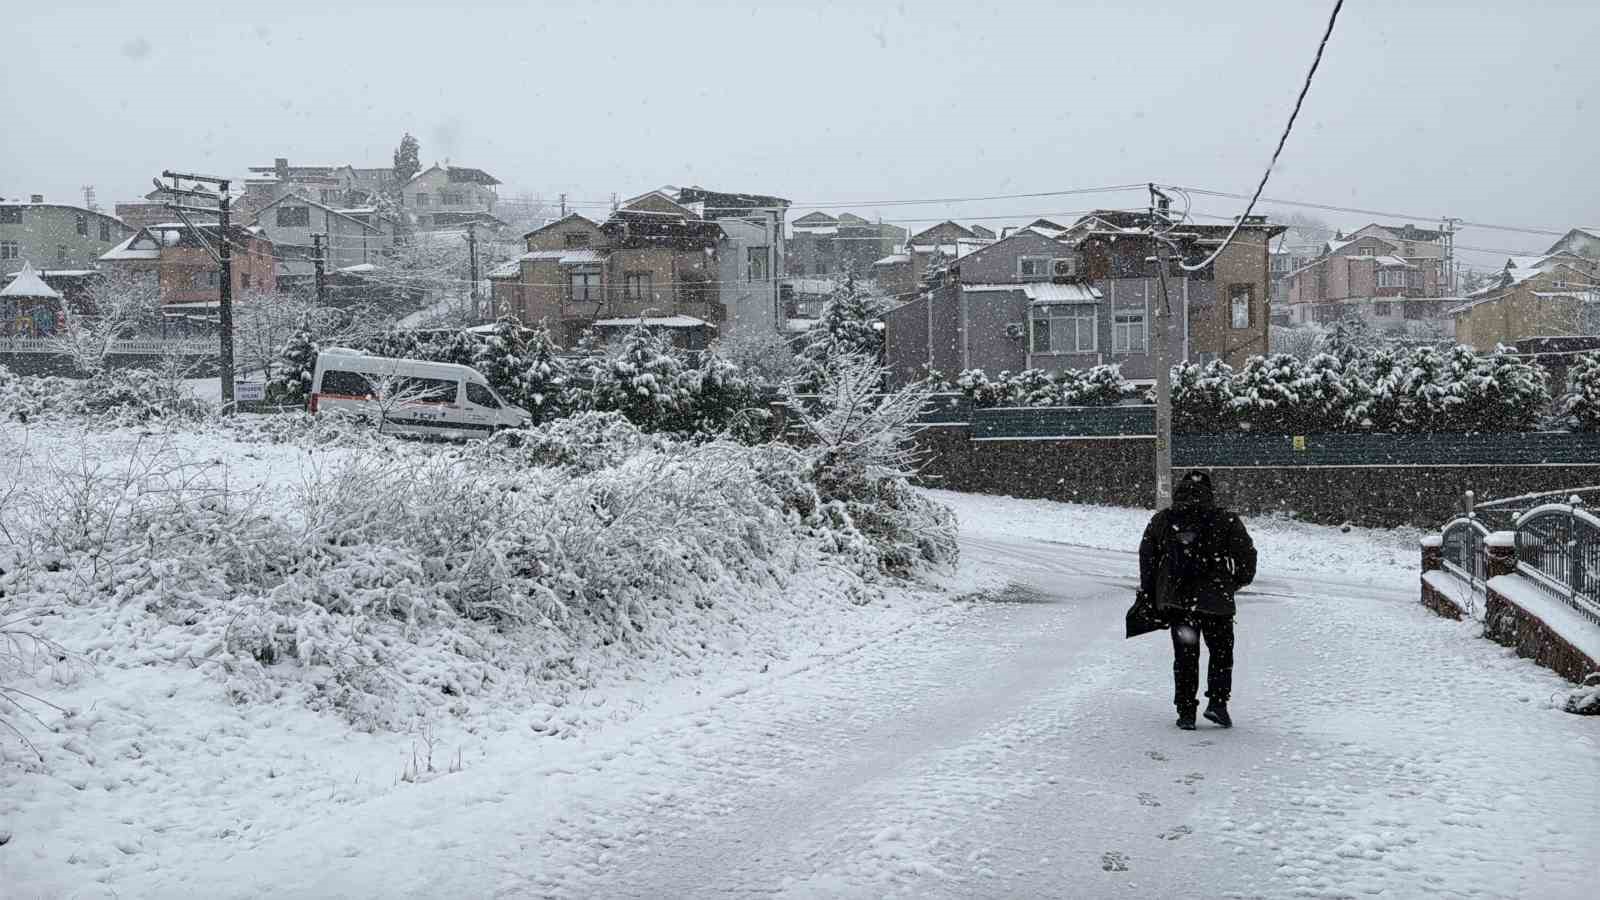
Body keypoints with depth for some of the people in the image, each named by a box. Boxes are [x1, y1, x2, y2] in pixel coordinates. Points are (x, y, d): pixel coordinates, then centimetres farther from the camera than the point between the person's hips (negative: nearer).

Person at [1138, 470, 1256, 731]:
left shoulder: (1160, 521, 4)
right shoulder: (1226, 521, -4)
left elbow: (1147, 558, 7)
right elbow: (1247, 554, -2)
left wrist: (1149, 595, 15)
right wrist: (1239, 581, 16)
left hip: (1174, 600, 2)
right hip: (1215, 601, -2)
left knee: (1184, 656, 10)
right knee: (1221, 652, 14)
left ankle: (1186, 712, 9)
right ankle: (1217, 702, 4)